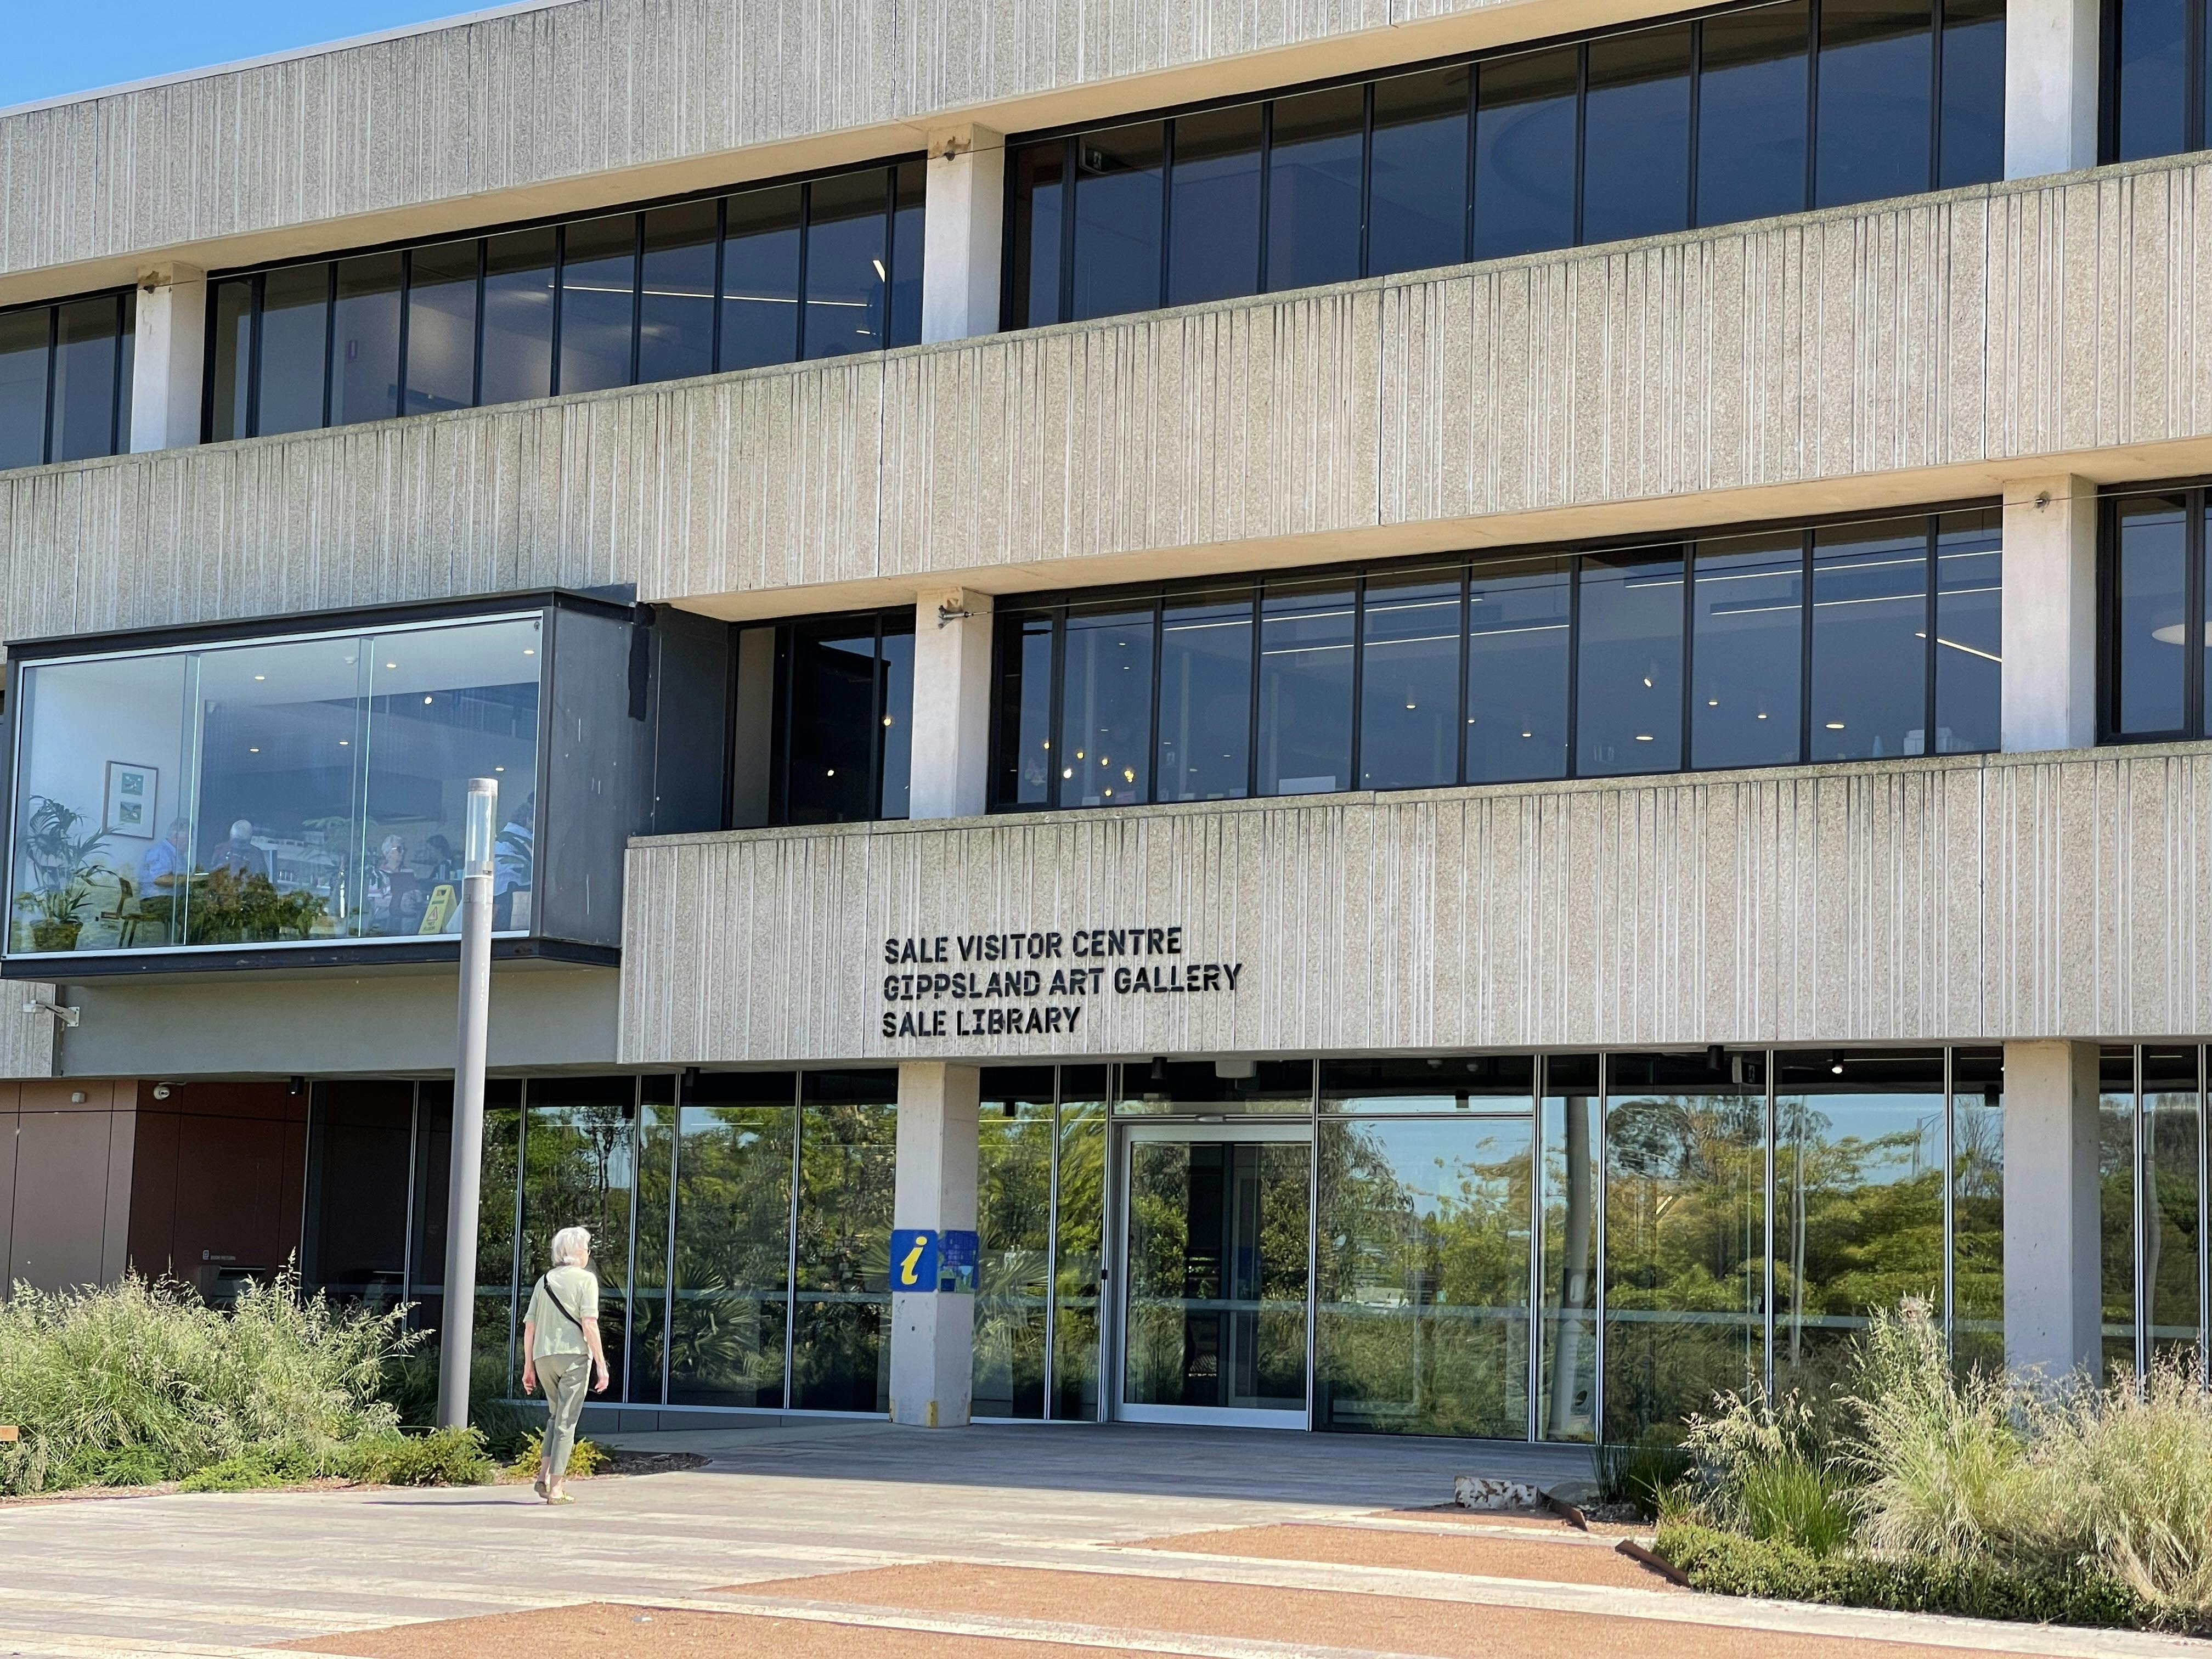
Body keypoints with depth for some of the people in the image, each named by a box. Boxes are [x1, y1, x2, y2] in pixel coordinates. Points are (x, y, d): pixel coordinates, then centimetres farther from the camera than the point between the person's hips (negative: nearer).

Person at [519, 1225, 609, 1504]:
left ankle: (544, 1476, 9)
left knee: (556, 1415, 22)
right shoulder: (585, 1279, -1)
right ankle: (555, 1489, -2)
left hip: (543, 1356, 5)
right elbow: (589, 1323, -10)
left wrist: (528, 1366, 18)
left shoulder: (544, 1280, 15)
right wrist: (601, 1364, -9)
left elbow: (529, 1326, 13)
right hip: (573, 1355, -5)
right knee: (566, 1421, 0)